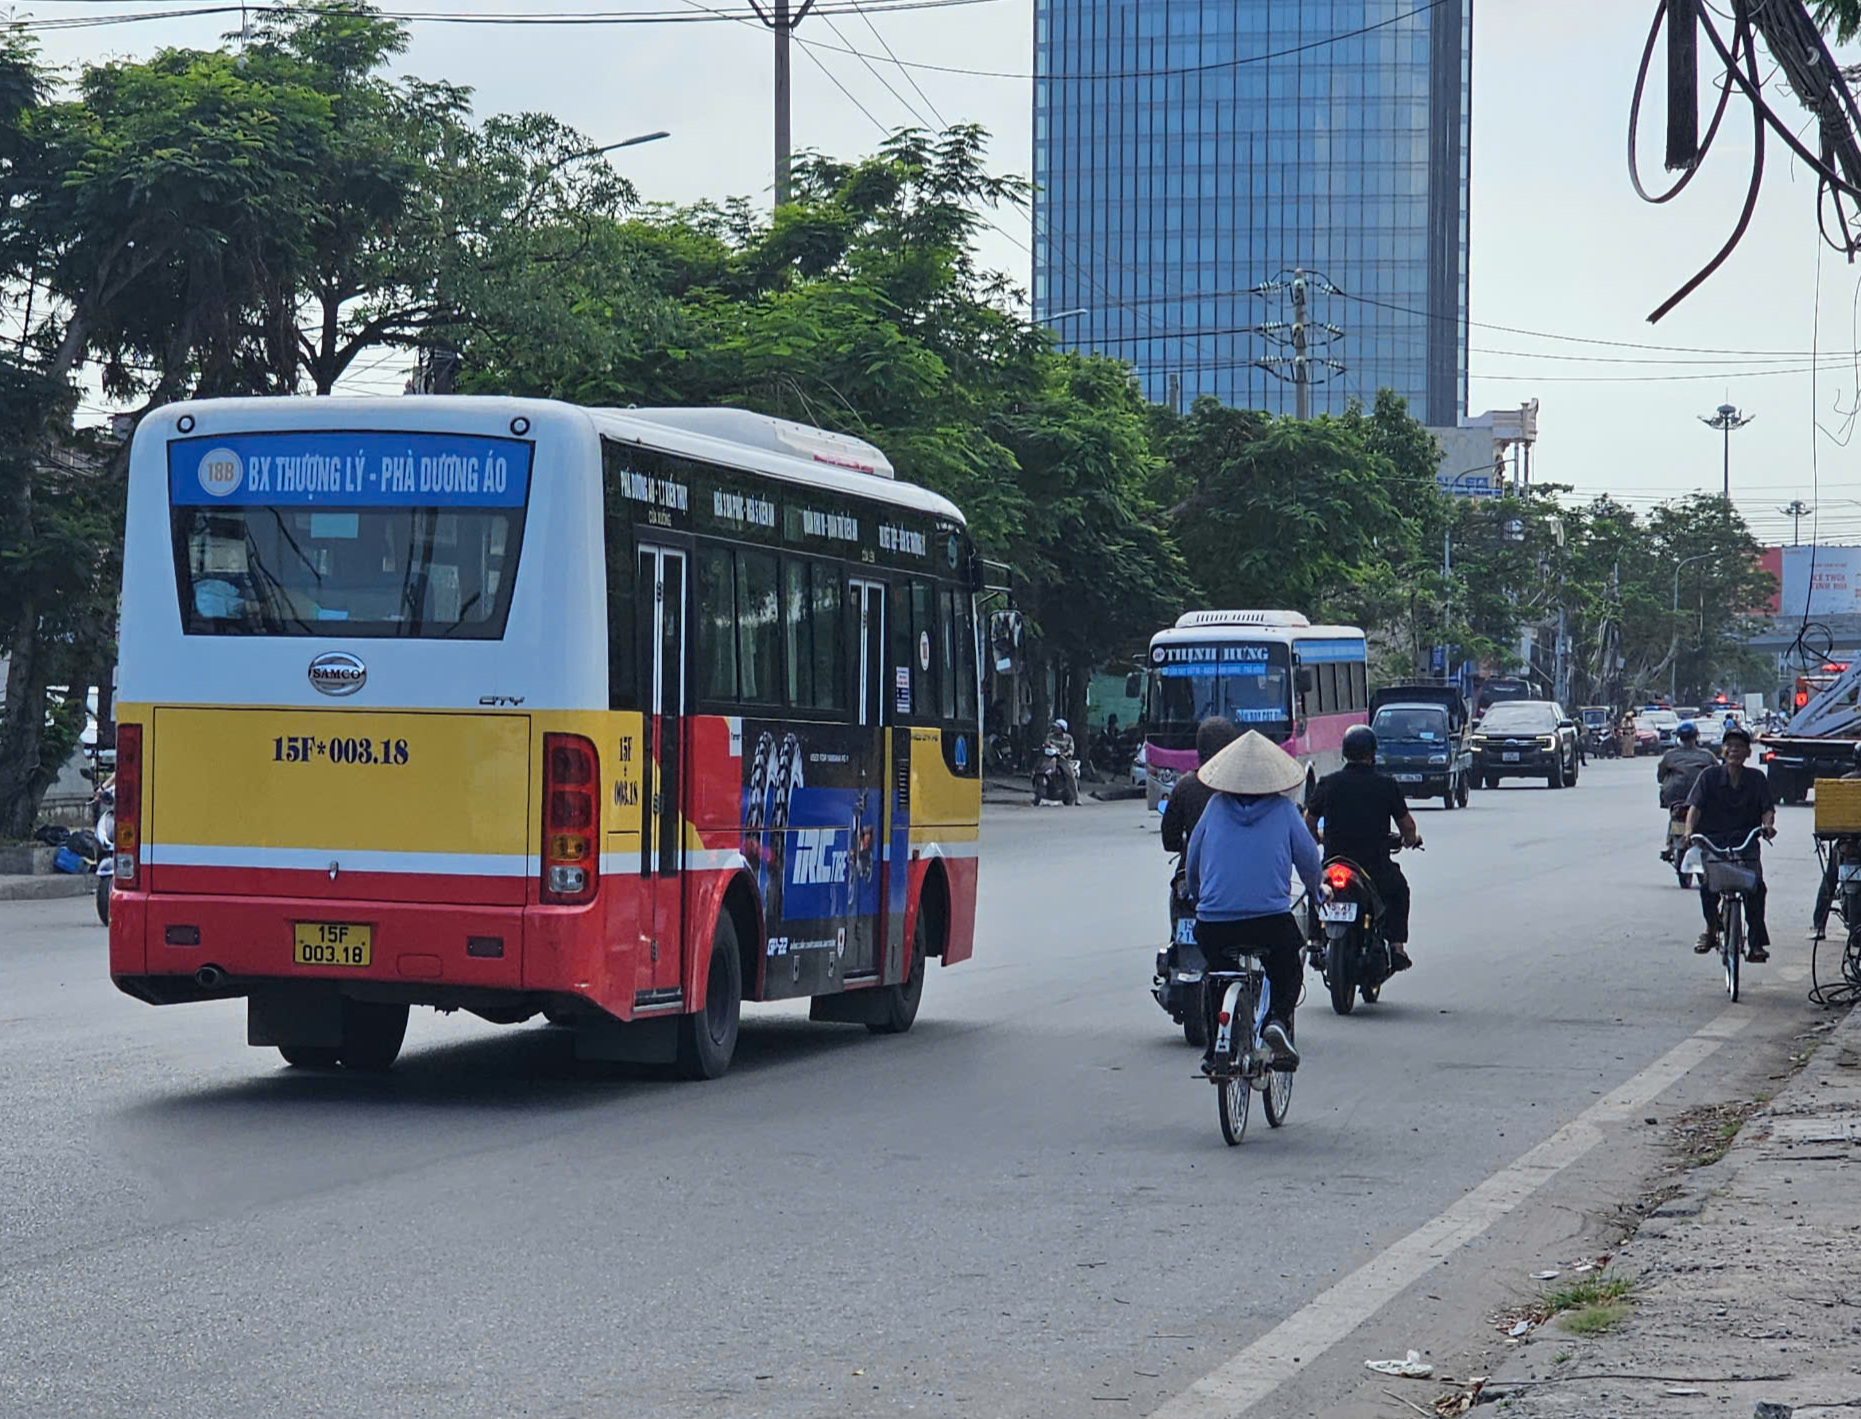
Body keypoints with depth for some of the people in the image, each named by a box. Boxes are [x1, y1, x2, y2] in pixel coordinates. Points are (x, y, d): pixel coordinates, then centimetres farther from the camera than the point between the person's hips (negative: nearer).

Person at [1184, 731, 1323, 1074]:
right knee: (1288, 971, 24)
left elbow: (1192, 860, 17)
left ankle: (1215, 1050, 19)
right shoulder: (1282, 809, 3)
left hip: (1214, 920, 1)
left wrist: (1199, 897, 36)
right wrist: (1316, 891, 32)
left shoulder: (1215, 807, 8)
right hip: (1271, 917, -1)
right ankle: (1278, 1018, -4)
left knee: (1216, 974, 26)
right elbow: (1309, 859, 10)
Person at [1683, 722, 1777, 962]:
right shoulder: (1710, 776, 3)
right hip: (1713, 841, 0)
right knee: (1708, 883, -23)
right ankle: (1711, 928, 5)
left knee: (1756, 885, -22)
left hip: (1746, 843, 0)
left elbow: (1767, 809, -2)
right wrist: (1689, 830, -26)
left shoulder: (1757, 778, 6)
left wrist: (1767, 825, -25)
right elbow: (1695, 806, -8)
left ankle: (1756, 942, -14)